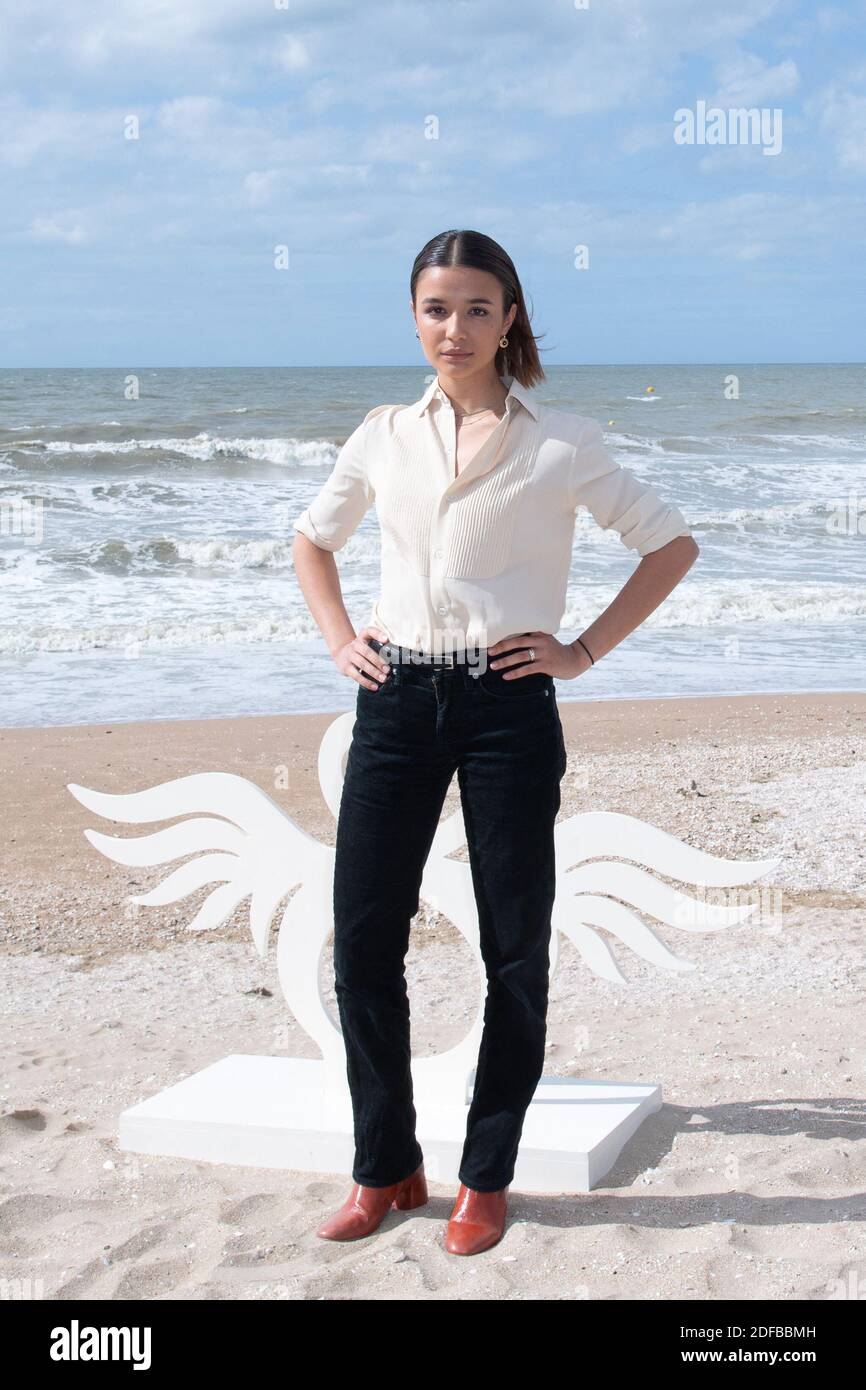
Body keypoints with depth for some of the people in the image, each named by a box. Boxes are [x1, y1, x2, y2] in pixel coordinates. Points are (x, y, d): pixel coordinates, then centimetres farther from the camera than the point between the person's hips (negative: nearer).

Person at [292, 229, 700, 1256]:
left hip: (506, 705, -3)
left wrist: (584, 649, -3)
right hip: (396, 703, 3)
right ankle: (385, 1168, 19)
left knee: (514, 949, 3)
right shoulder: (385, 435, 10)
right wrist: (339, 640, 10)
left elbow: (671, 544, 4)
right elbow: (312, 538, 25)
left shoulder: (559, 442, 0)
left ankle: (486, 1177, 19)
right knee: (362, 938, 2)